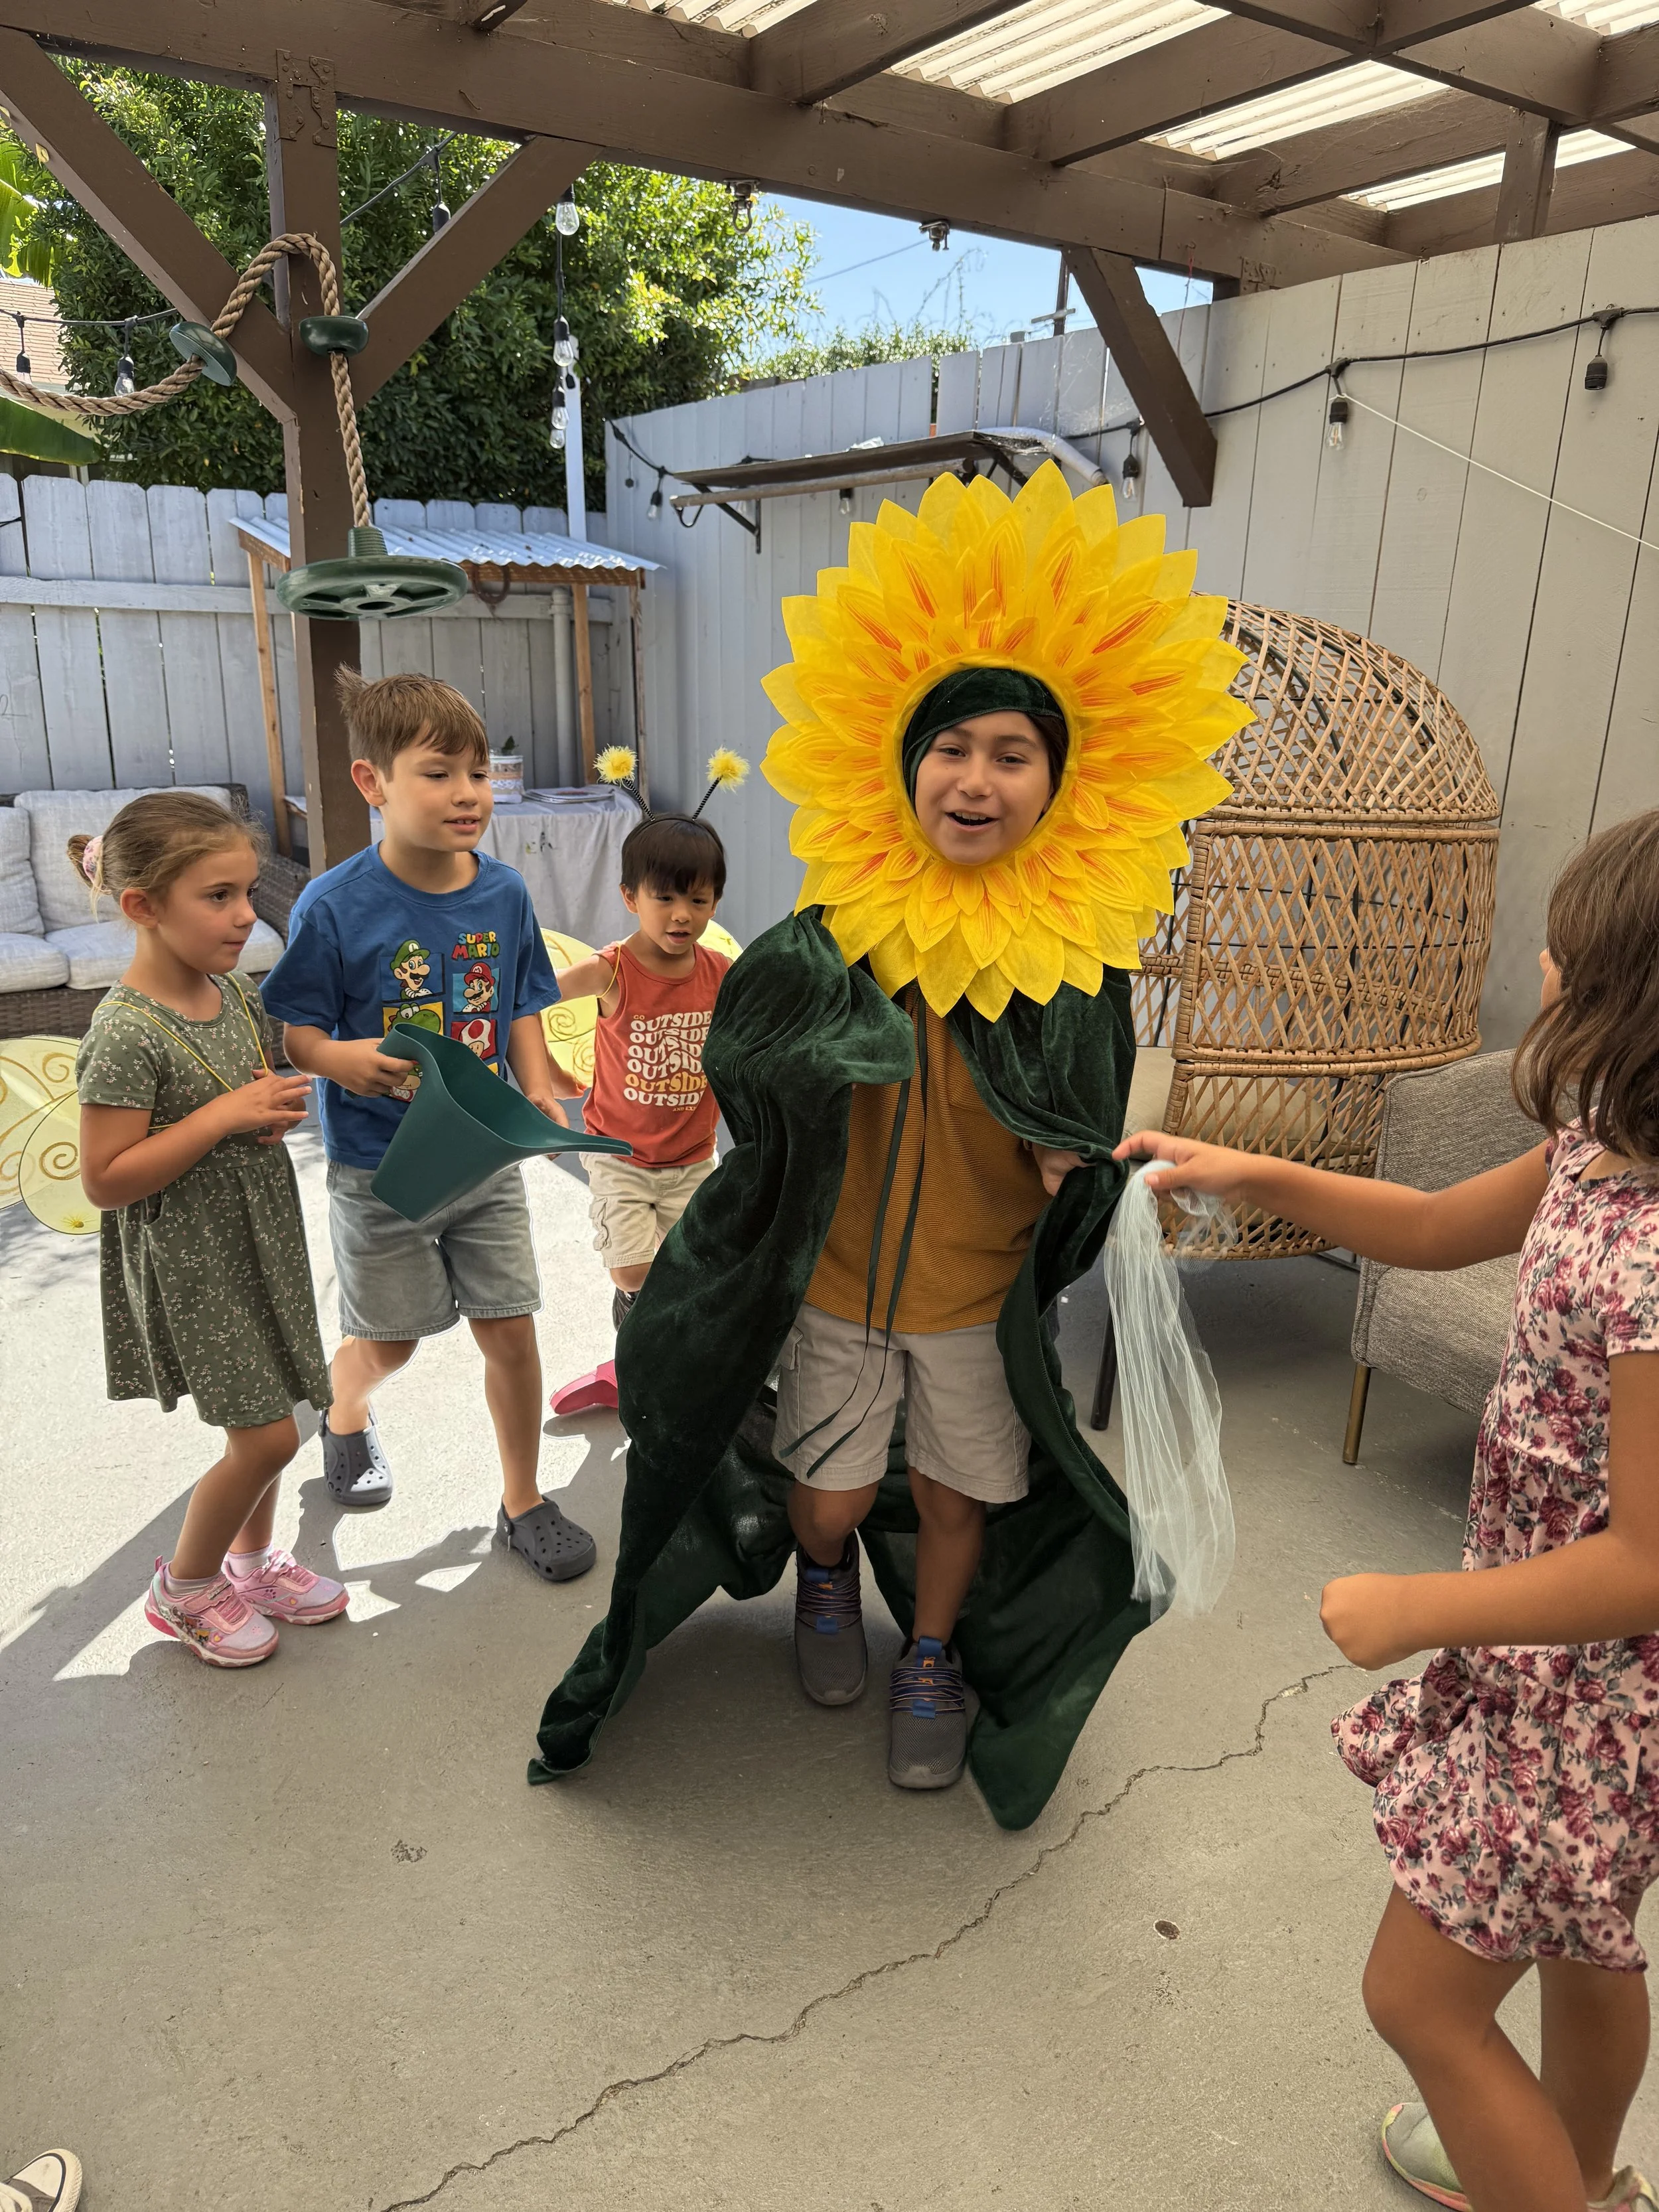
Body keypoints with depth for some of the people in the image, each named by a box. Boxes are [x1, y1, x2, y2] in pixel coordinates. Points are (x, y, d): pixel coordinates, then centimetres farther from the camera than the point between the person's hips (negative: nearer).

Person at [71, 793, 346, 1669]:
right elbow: (106, 1179, -23)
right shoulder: (126, 1033, -23)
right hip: (190, 1264, -7)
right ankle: (184, 1588, 23)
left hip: (260, 1236, 7)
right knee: (267, 1436, -2)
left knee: (264, 1423, 17)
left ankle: (254, 1560, 40)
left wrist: (280, 1112, -6)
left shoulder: (234, 992, 1)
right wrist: (225, 1114, -26)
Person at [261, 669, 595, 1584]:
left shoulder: (504, 892, -5)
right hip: (380, 1168, -3)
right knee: (389, 1343, 14)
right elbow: (297, 1029, -11)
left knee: (511, 1331, 6)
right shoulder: (334, 906, -17)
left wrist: (538, 1093, -9)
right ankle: (347, 1415, 52)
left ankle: (524, 1503, 28)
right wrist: (340, 1058, -32)